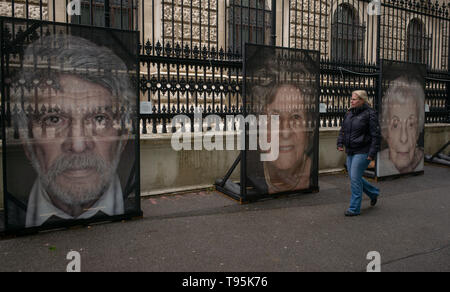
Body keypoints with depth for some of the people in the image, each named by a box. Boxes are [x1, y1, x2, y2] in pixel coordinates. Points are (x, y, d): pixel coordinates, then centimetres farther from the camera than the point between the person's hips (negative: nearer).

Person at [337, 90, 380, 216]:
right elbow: (343, 129, 19)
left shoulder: (369, 114, -11)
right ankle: (374, 193, 38)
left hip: (362, 152, -8)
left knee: (355, 178, -7)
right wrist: (340, 143, 5)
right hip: (350, 151, 8)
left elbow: (375, 135, -12)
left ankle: (354, 208, 6)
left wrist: (372, 153, -16)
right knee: (354, 178, 13)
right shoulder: (349, 113, 10)